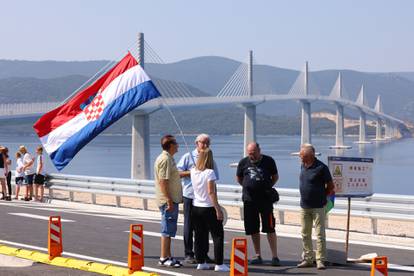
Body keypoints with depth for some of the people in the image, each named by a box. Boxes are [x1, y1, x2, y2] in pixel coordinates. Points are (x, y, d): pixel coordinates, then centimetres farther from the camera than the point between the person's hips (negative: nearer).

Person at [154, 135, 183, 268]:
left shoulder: (168, 158, 16)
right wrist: (169, 201, -23)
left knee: (169, 230, 14)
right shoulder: (165, 159, -16)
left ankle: (168, 257, 20)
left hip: (171, 200, 10)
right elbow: (163, 181, -21)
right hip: (168, 200, -10)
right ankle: (164, 258, 0)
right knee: (167, 230, -5)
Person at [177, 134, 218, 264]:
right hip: (190, 196, -4)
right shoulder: (188, 157, 0)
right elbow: (178, 173, -5)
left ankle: (203, 254, 16)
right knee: (189, 225, 1)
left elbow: (214, 180, 15)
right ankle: (188, 254, 7)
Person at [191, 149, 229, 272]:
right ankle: (219, 264, 0)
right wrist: (218, 209, -17)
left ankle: (201, 262, 15)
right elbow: (211, 192, -19)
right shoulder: (209, 172, -15)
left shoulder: (193, 171, 2)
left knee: (200, 236, 12)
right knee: (218, 236, 2)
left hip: (196, 207, 6)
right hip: (208, 208, -6)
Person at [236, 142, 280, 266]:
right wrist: (249, 187, 9)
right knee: (253, 229, 7)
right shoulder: (243, 162, 4)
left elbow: (275, 177, 13)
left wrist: (267, 187, 3)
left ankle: (275, 256, -2)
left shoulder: (268, 161, 0)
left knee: (270, 228, -6)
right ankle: (258, 256, 17)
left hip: (265, 199, -2)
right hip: (249, 200, 3)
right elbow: (239, 179, 17)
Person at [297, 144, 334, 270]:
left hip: (318, 207, -7)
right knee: (305, 234, 11)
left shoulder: (321, 168, -13)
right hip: (304, 206, 7)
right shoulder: (303, 166, 7)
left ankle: (320, 260, 1)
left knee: (320, 235, -3)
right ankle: (308, 259, 20)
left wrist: (321, 196, 2)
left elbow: (330, 187, -6)